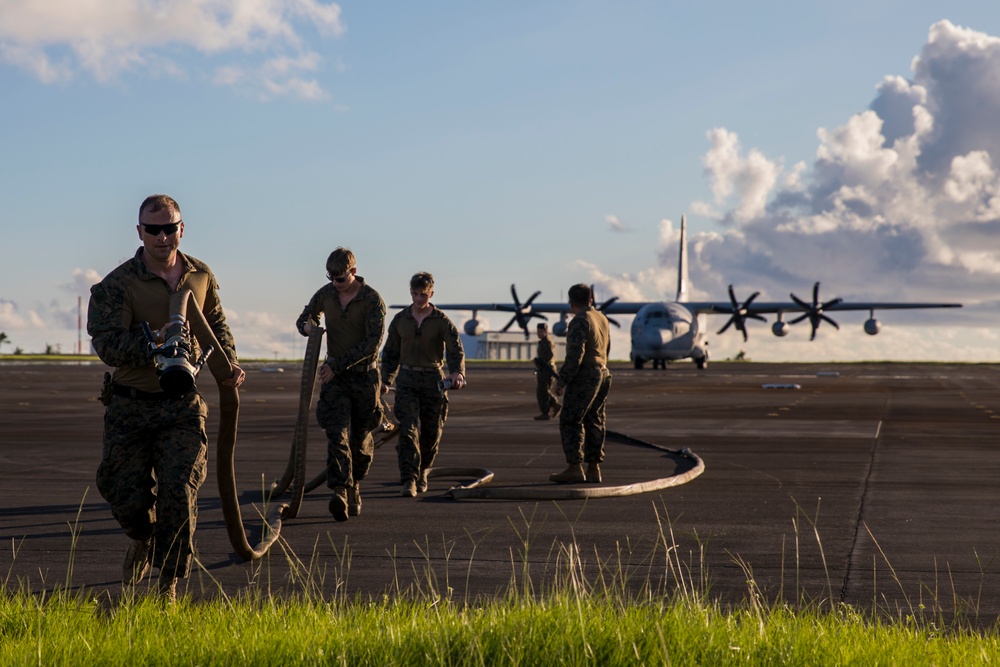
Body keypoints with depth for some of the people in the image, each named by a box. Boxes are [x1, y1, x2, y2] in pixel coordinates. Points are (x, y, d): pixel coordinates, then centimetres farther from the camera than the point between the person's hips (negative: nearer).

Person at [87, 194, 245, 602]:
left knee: (179, 493, -11)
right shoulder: (118, 285, -9)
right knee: (129, 499, 3)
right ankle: (142, 540, 40)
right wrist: (154, 340, -34)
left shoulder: (201, 277, 5)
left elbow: (217, 325, 22)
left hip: (183, 404, 1)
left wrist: (229, 365, 6)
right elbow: (107, 345, -19)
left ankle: (169, 584, 3)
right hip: (130, 405, -1)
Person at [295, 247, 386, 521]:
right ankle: (340, 493, -28)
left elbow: (373, 343, -17)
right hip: (334, 377, 2)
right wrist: (308, 325, -6)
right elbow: (305, 317, 21)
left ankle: (354, 490, 29)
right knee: (337, 434, -15)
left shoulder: (373, 301, -11)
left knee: (361, 440, 8)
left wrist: (338, 364, -22)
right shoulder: (326, 294, 3)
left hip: (364, 375, -2)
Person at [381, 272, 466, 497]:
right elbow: (391, 352, 15)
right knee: (408, 430, -13)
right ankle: (409, 481, -19)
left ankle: (422, 471, 33)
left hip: (433, 379, -1)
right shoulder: (400, 320, 6)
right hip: (407, 379, 1)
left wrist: (457, 371, -35)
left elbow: (456, 349, -15)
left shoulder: (441, 321, -3)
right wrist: (386, 380, 8)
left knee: (431, 432, 7)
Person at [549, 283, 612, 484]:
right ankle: (594, 469, 10)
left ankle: (574, 468, -10)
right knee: (594, 422, 10)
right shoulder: (602, 318, 12)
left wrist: (562, 380, -18)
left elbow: (575, 355, -22)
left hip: (584, 376, -9)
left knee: (570, 421, -6)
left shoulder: (580, 321, -15)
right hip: (603, 374, 9)